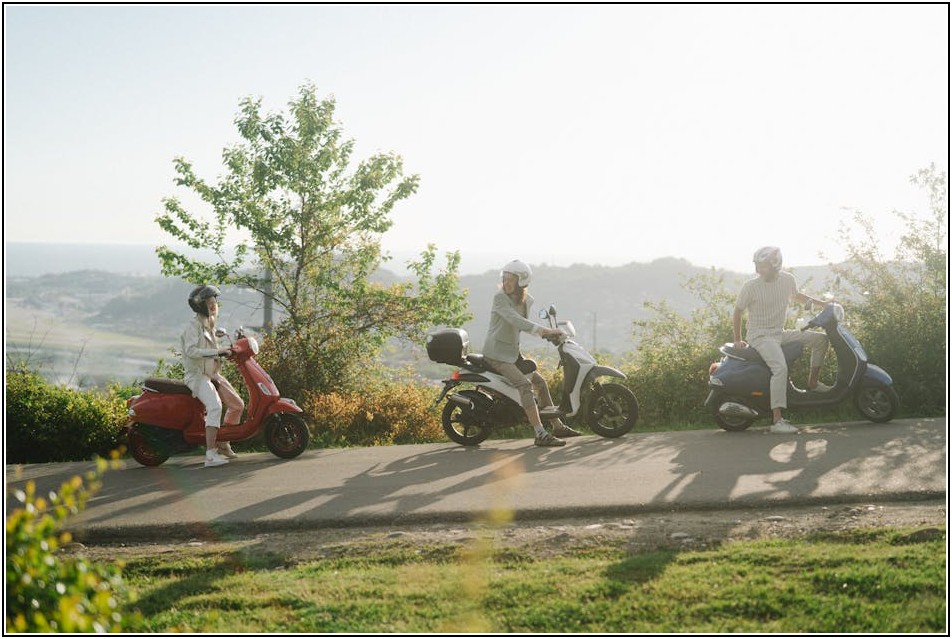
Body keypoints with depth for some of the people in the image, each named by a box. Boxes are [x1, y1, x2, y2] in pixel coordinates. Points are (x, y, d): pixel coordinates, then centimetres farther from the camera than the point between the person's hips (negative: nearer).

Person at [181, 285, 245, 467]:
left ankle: (223, 445, 23)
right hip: (197, 375, -10)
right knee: (215, 406, -31)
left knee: (237, 405, 10)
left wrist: (226, 352, 13)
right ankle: (210, 455, -36)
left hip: (213, 375, 10)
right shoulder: (193, 326, -12)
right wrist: (217, 352, -30)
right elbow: (191, 351, -27)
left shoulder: (209, 325, 17)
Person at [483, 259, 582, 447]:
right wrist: (544, 330, -34)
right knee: (524, 384, -24)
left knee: (540, 382, 14)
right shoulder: (499, 297, -18)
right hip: (496, 353, -9)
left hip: (513, 352, 9)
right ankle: (541, 435, -29)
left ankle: (557, 426, 27)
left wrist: (543, 333, 5)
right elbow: (516, 321, -30)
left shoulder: (527, 300, 5)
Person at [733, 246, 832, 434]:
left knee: (821, 339, 3)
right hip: (760, 336, -7)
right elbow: (738, 311, -1)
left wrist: (820, 303, 16)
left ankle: (813, 382, 16)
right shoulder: (750, 287, -13)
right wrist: (737, 340, 1)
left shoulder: (787, 279, 2)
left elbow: (795, 295, 25)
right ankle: (777, 421, -35)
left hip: (780, 334, 7)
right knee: (780, 368, -31)